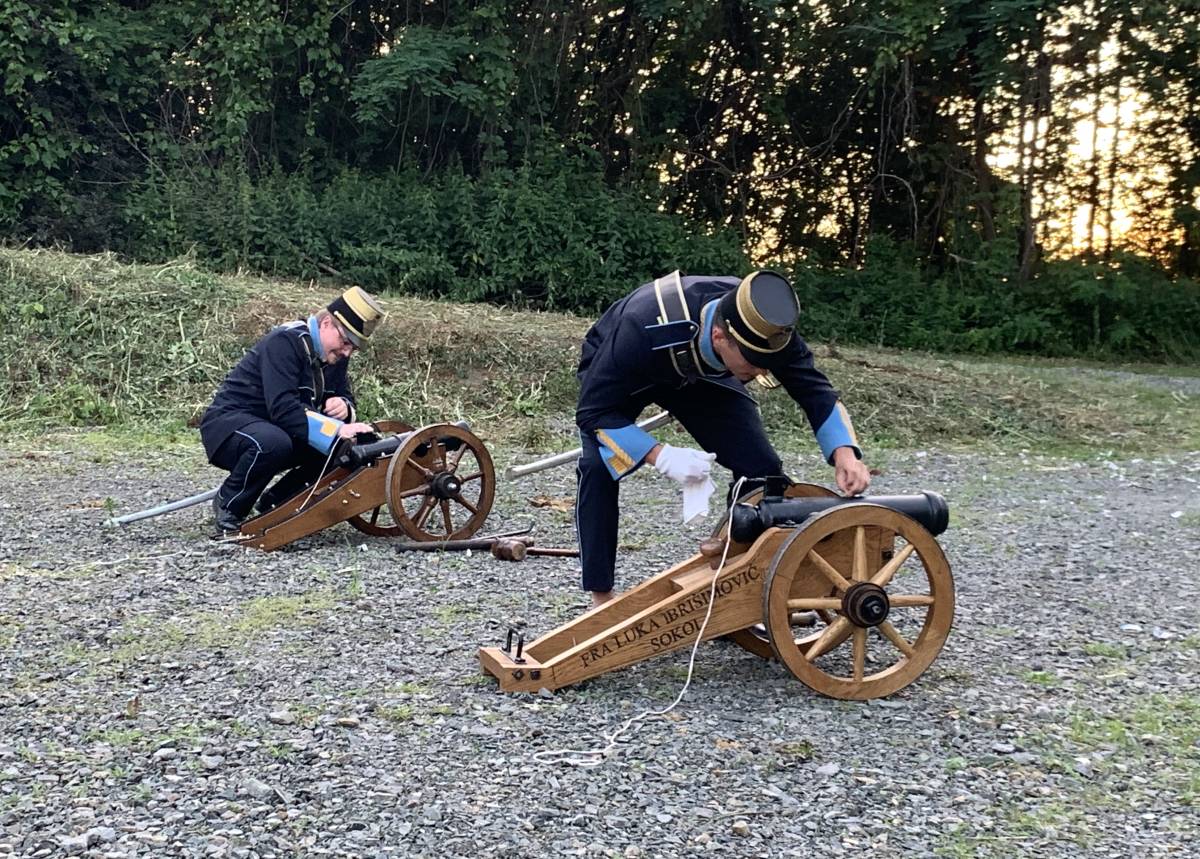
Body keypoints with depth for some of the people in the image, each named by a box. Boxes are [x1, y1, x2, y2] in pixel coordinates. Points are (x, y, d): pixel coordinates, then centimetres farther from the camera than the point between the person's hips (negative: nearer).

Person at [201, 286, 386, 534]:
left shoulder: (335, 355, 3)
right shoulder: (285, 342, -23)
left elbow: (345, 398, 9)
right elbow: (283, 409, -33)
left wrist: (344, 408, -17)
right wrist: (336, 430, -39)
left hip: (275, 427, 8)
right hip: (229, 421, -8)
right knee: (273, 443, -39)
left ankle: (274, 503, 4)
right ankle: (228, 507, -12)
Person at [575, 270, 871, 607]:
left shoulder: (764, 328, -31)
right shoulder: (647, 328, -44)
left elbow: (815, 390, -19)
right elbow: (594, 411, -36)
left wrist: (845, 451, -37)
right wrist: (661, 456, -48)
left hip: (702, 373, 4)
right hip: (614, 372, -4)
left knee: (762, 467, -11)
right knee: (599, 465, -28)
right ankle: (601, 600, -14)